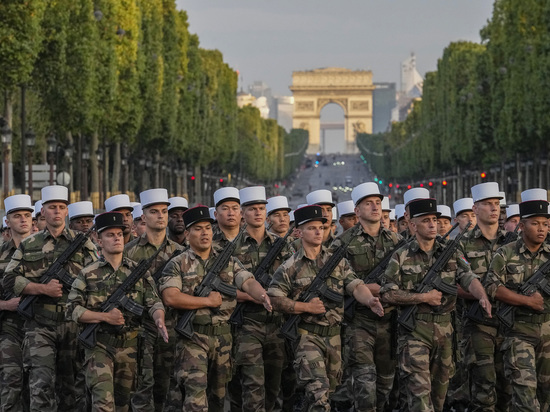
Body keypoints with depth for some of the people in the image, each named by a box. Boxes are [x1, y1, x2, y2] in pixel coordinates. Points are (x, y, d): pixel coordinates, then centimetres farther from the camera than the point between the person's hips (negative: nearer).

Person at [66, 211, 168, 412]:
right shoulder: (88, 274, 0)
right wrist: (105, 316, -16)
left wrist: (159, 320, -24)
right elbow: (72, 309, -4)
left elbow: (154, 302, -1)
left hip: (130, 346, 3)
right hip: (99, 345, -3)